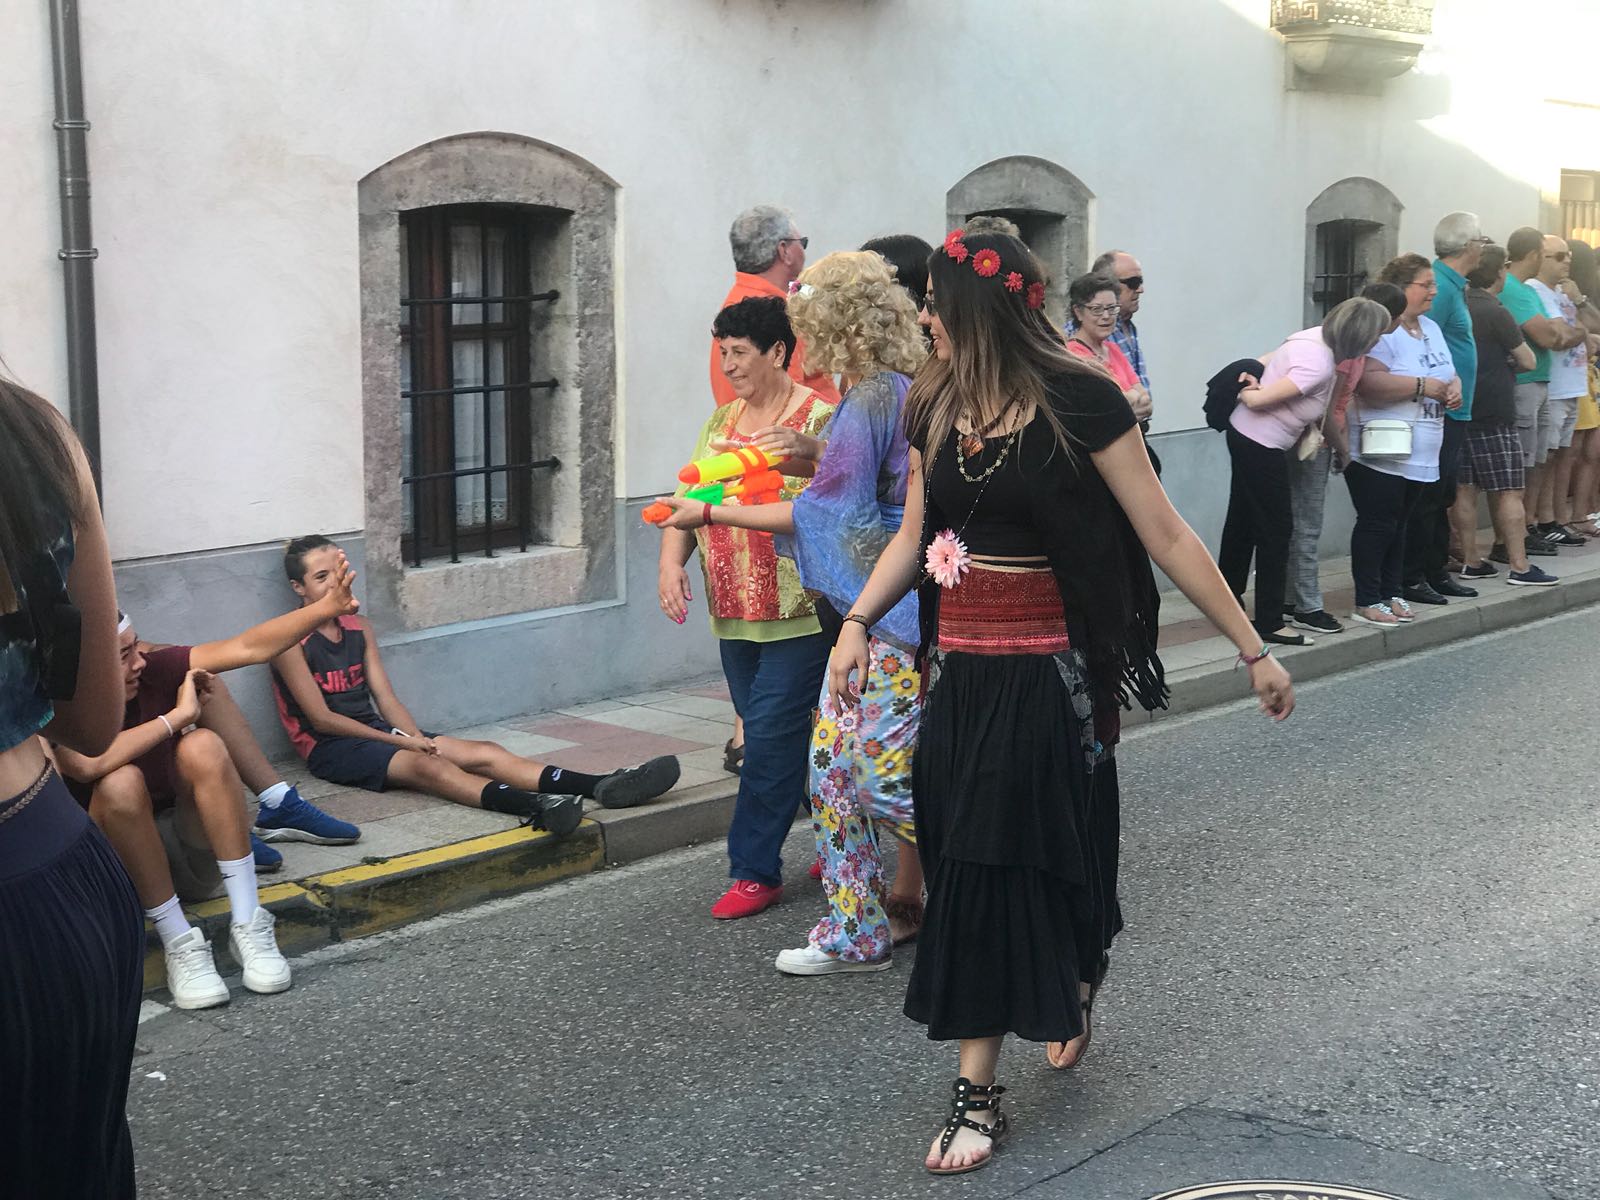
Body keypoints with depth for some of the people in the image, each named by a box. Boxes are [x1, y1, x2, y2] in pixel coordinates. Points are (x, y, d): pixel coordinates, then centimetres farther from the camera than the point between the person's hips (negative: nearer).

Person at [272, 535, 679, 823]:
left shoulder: (359, 630, 15)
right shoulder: (292, 641, -7)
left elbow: (386, 699, 10)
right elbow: (321, 717, -12)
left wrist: (417, 738, -11)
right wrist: (403, 741, -14)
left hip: (377, 731, 7)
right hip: (330, 748, -7)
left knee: (484, 753, -16)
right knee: (426, 766, -35)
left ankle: (601, 787, -34)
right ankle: (535, 807, -62)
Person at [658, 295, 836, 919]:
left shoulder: (820, 416, -6)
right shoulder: (722, 420, 15)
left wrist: (809, 448, -35)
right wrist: (670, 559, -3)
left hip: (799, 611, -7)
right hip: (735, 612, 8)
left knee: (771, 734, -7)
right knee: (767, 733, 13)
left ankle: (755, 870, 3)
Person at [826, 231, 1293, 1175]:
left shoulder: (1081, 402, -11)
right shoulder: (935, 406, 6)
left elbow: (1166, 536, -9)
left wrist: (1253, 649, -7)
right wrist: (859, 621, 0)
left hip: (1048, 673, -5)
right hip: (958, 671, 5)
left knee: (1007, 859, -1)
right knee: (969, 863, 4)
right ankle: (977, 1090, 13)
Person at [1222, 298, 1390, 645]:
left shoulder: (1316, 338, -2)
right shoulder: (1319, 366, -28)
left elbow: (1268, 360, 9)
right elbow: (1257, 400, -26)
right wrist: (1245, 394, -6)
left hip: (1244, 435, 10)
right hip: (1262, 445, -10)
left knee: (1243, 519, 20)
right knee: (1277, 526, -2)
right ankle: (1269, 623, 3)